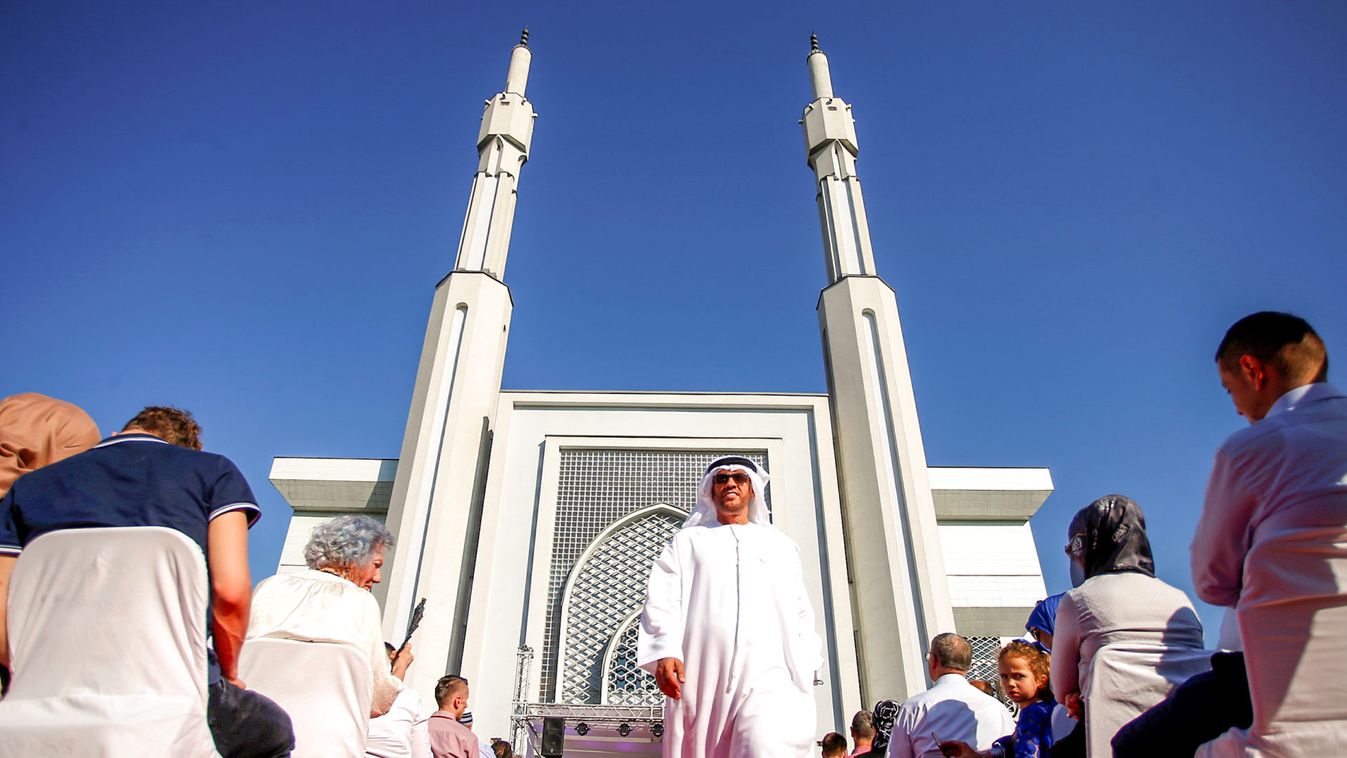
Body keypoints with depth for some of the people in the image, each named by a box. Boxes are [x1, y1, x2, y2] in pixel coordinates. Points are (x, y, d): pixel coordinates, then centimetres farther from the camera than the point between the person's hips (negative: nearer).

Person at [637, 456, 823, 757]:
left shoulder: (780, 545, 24)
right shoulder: (687, 541, 19)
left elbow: (800, 611, 20)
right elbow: (663, 599, 6)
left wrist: (805, 666, 6)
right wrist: (665, 651, -12)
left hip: (770, 674, 0)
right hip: (703, 676, 1)